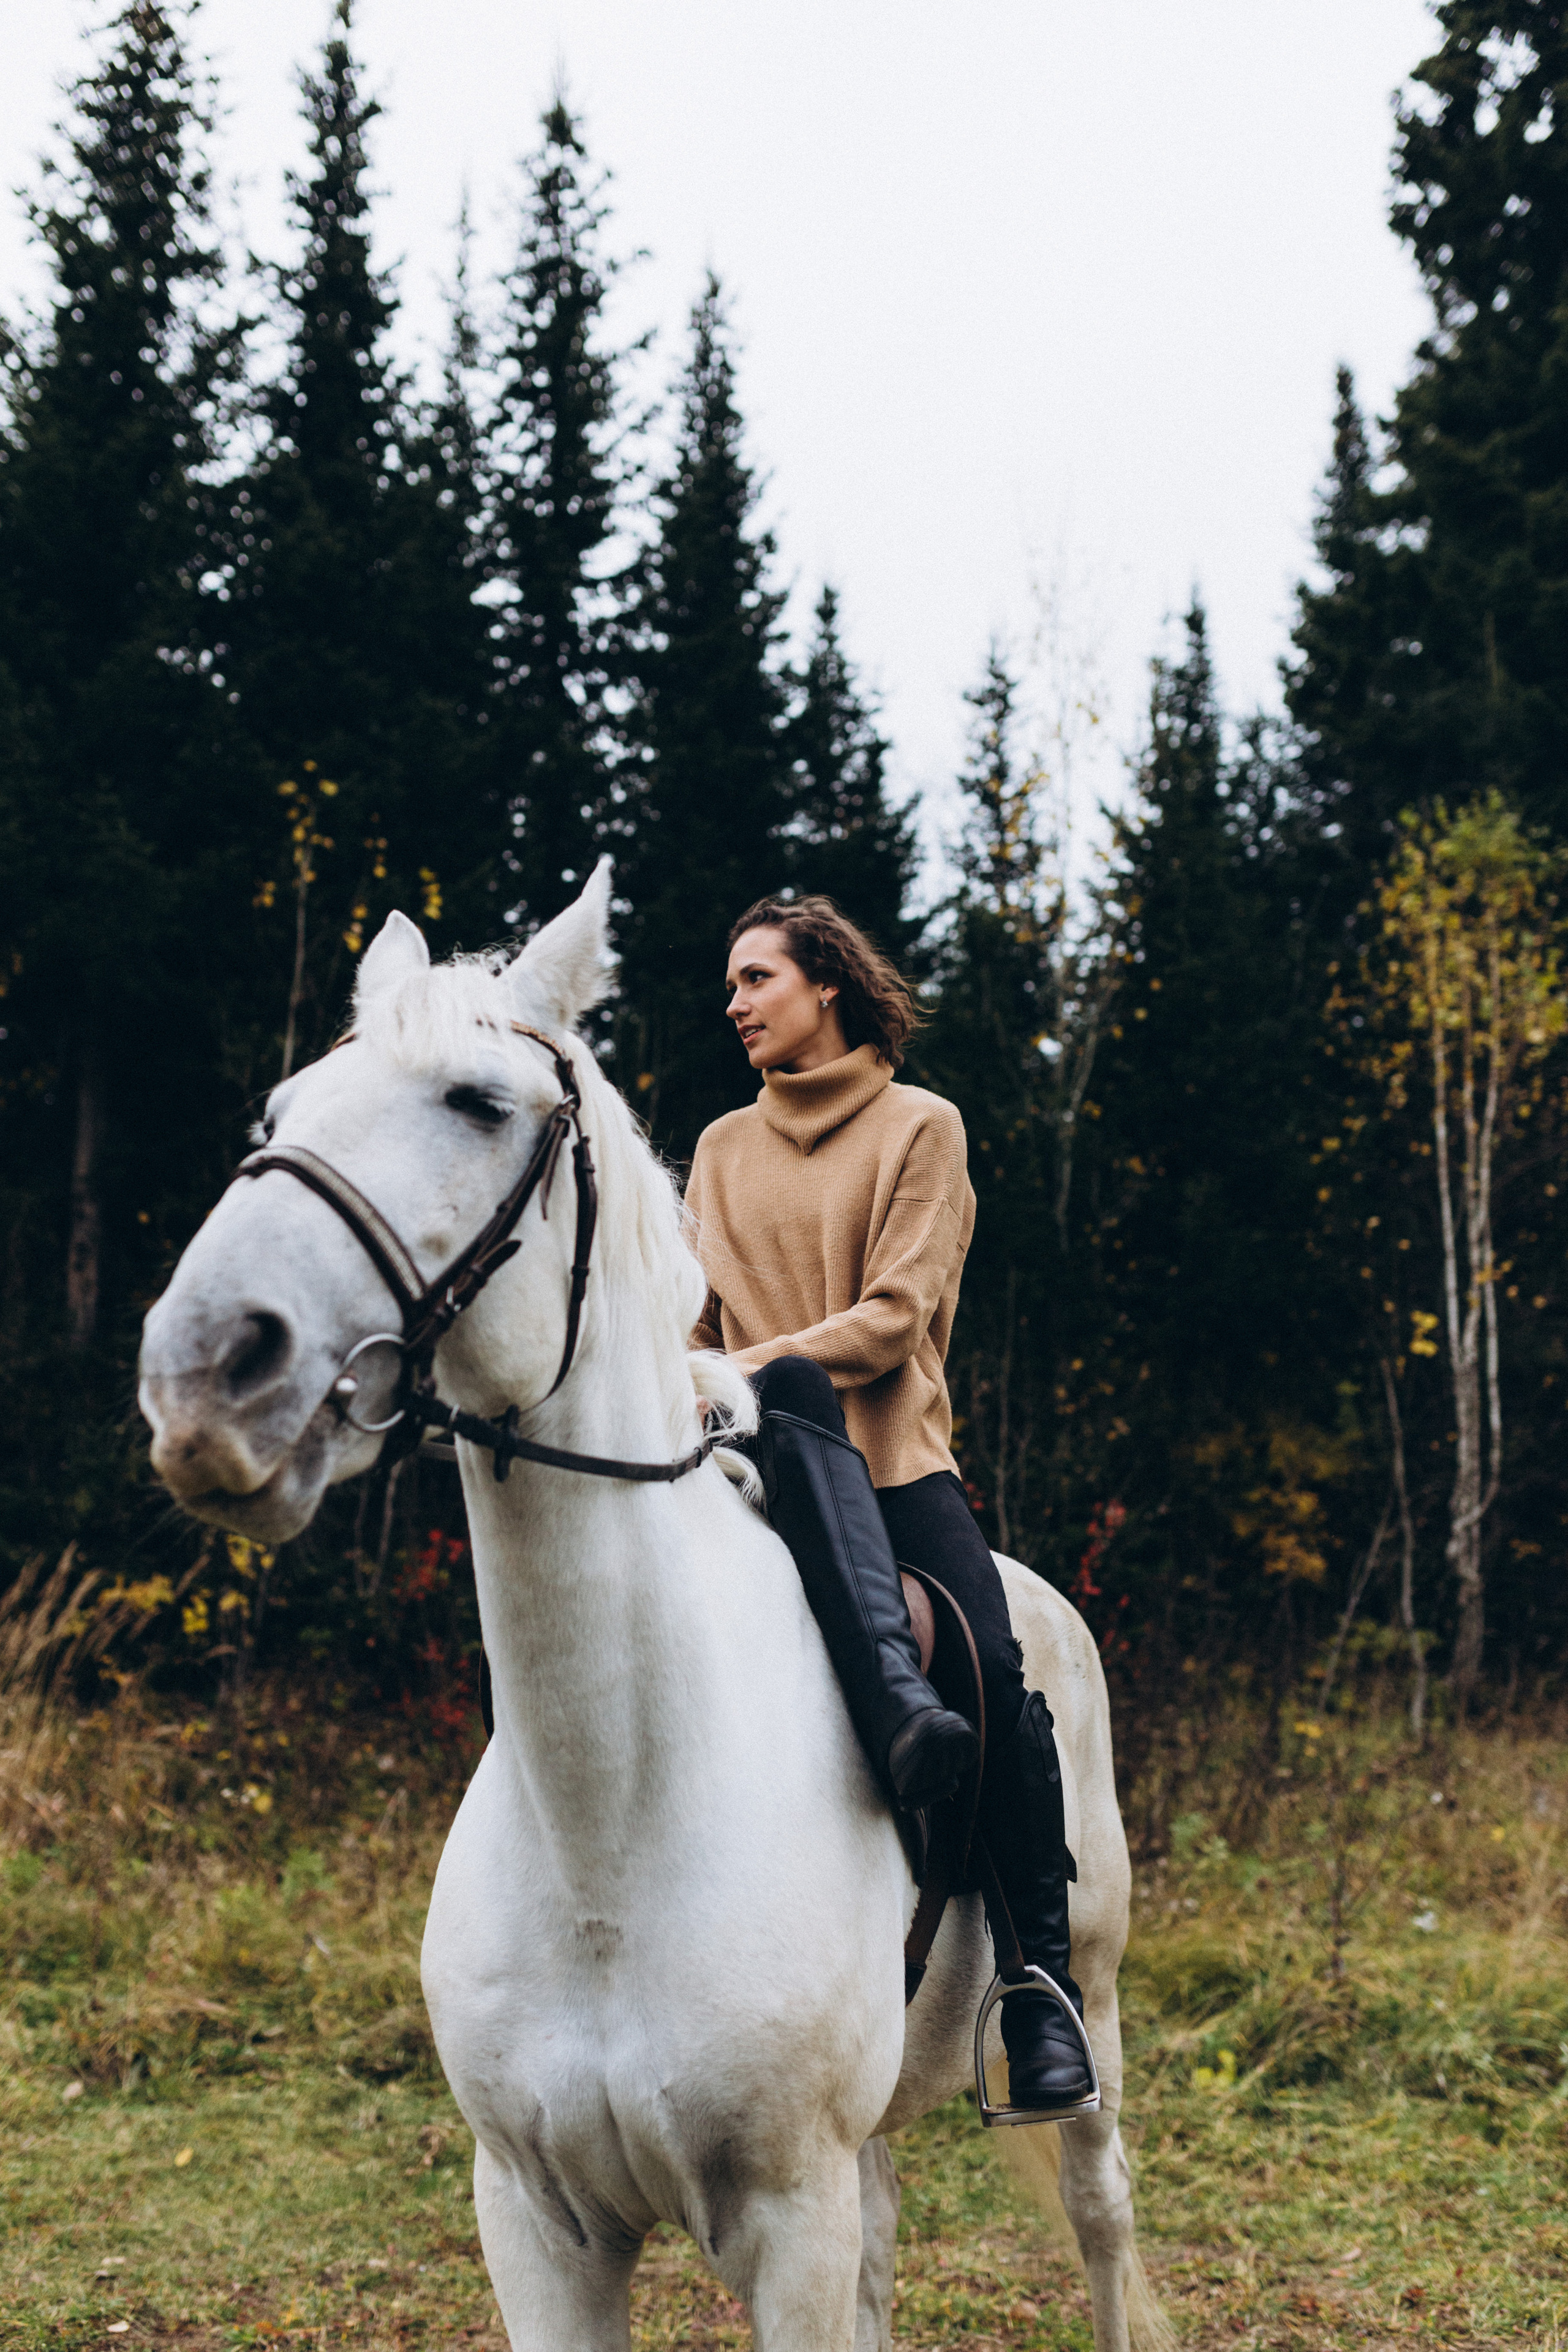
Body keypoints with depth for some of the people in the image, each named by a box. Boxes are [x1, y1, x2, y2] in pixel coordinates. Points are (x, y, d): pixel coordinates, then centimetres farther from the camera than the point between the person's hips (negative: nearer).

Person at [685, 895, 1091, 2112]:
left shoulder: (922, 1127, 10)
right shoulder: (723, 1149, 21)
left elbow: (895, 1315, -2)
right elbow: (698, 1328, 20)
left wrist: (759, 1362, -14)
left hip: (894, 1459, -1)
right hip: (770, 1461, 1)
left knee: (998, 1671, -24)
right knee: (788, 1390, -37)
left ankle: (1045, 1983, -12)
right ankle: (894, 1697, -52)